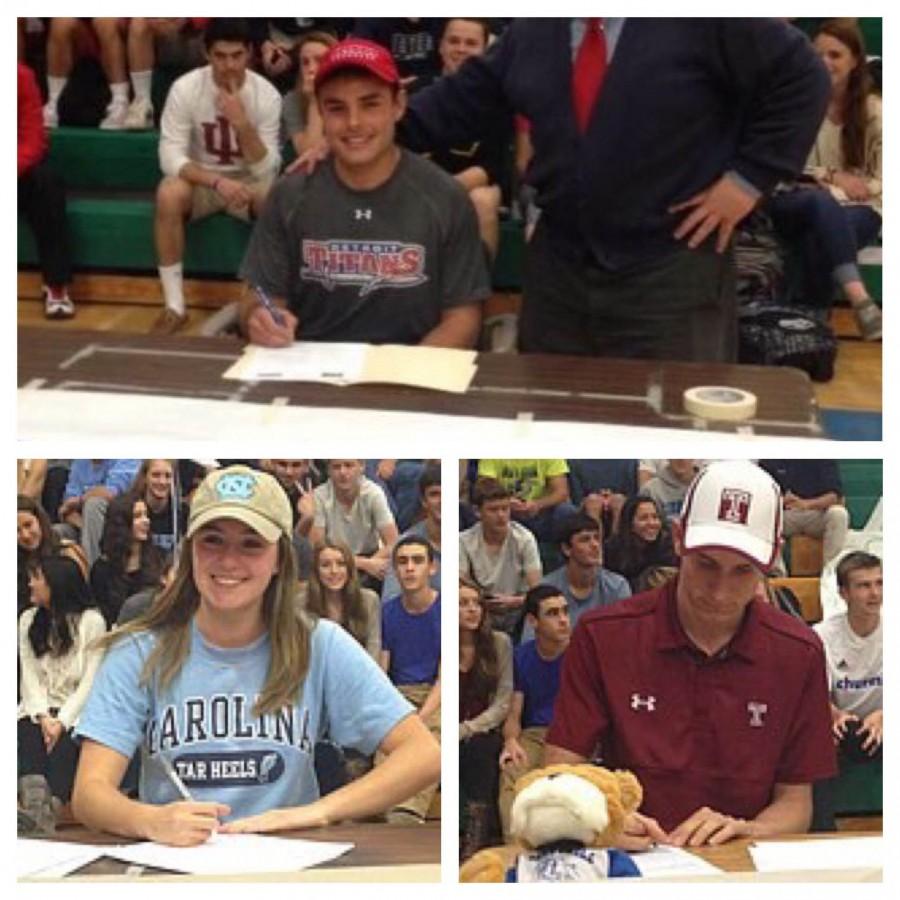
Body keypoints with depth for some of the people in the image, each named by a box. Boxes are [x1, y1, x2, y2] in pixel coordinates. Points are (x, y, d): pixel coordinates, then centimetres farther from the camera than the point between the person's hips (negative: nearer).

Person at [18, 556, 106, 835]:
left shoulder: (92, 622, 3)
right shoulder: (29, 620, 16)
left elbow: (90, 681, -3)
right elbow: (29, 676, 7)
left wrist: (62, 721, -15)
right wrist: (42, 717, -10)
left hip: (75, 710, -2)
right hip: (38, 709, 2)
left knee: (63, 746, -30)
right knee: (28, 739, -28)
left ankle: (44, 821, -40)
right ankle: (35, 810, -44)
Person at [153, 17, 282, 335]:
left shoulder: (267, 95, -15)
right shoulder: (185, 88, -17)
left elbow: (266, 170, -18)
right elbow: (170, 156, -21)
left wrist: (243, 124, -34)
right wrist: (217, 181, -36)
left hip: (248, 180, 0)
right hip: (201, 178, 0)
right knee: (169, 194, -34)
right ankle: (174, 306, -24)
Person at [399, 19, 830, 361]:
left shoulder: (705, 19, -10)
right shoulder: (533, 29, 7)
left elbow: (801, 80, -9)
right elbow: (464, 97, 9)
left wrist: (749, 177, -11)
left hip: (673, 270, -5)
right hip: (558, 263, 5)